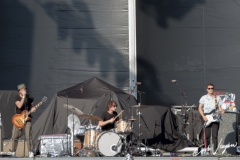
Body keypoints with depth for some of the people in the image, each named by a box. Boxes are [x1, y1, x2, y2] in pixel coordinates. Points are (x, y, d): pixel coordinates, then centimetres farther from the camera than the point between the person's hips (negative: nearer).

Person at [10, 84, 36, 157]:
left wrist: (33, 109, -5)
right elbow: (19, 106, -23)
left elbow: (32, 106, 18)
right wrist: (23, 97, -26)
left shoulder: (29, 98, 3)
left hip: (27, 119, 1)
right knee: (14, 137, 0)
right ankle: (13, 152, 12)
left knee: (28, 136, -8)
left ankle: (30, 152, 0)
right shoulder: (17, 97, -5)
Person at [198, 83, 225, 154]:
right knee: (207, 136, -1)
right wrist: (203, 116, -8)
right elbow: (200, 108, 4)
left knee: (215, 136, -5)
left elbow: (219, 108, 12)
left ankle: (215, 151, -4)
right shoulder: (203, 98, 5)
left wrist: (221, 111, -12)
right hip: (207, 119, -1)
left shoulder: (217, 98, 9)